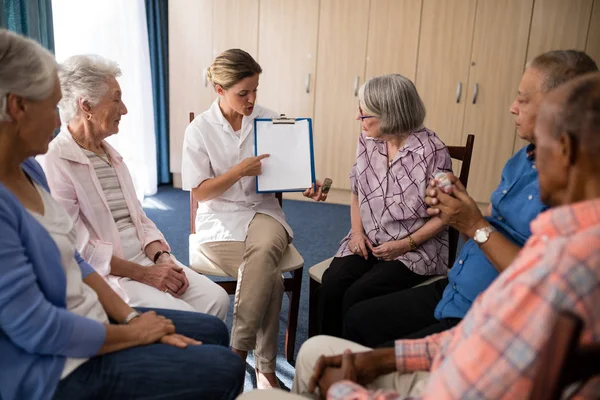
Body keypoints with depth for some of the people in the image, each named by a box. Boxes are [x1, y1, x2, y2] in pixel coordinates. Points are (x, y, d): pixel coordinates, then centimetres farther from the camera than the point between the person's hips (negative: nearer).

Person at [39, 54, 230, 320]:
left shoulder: (110, 154, 16)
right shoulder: (54, 162, -11)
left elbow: (138, 218, 13)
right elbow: (77, 246, -16)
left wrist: (161, 257, -5)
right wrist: (142, 273, -17)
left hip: (144, 257, 7)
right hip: (101, 274, -7)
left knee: (216, 299, -11)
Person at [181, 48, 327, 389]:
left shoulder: (269, 119, 3)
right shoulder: (200, 129, -3)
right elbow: (200, 192, -3)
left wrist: (306, 188, -11)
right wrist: (240, 171, -17)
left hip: (263, 210, 2)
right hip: (220, 218, -1)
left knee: (263, 251, -35)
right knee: (271, 278, -28)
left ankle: (237, 353, -23)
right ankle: (265, 367, -11)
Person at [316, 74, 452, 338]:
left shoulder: (432, 151, -13)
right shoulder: (367, 141, 2)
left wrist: (405, 245, -16)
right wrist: (357, 231, -3)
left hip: (416, 248, -4)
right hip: (367, 242, 5)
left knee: (357, 295, -25)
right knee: (330, 285, -22)